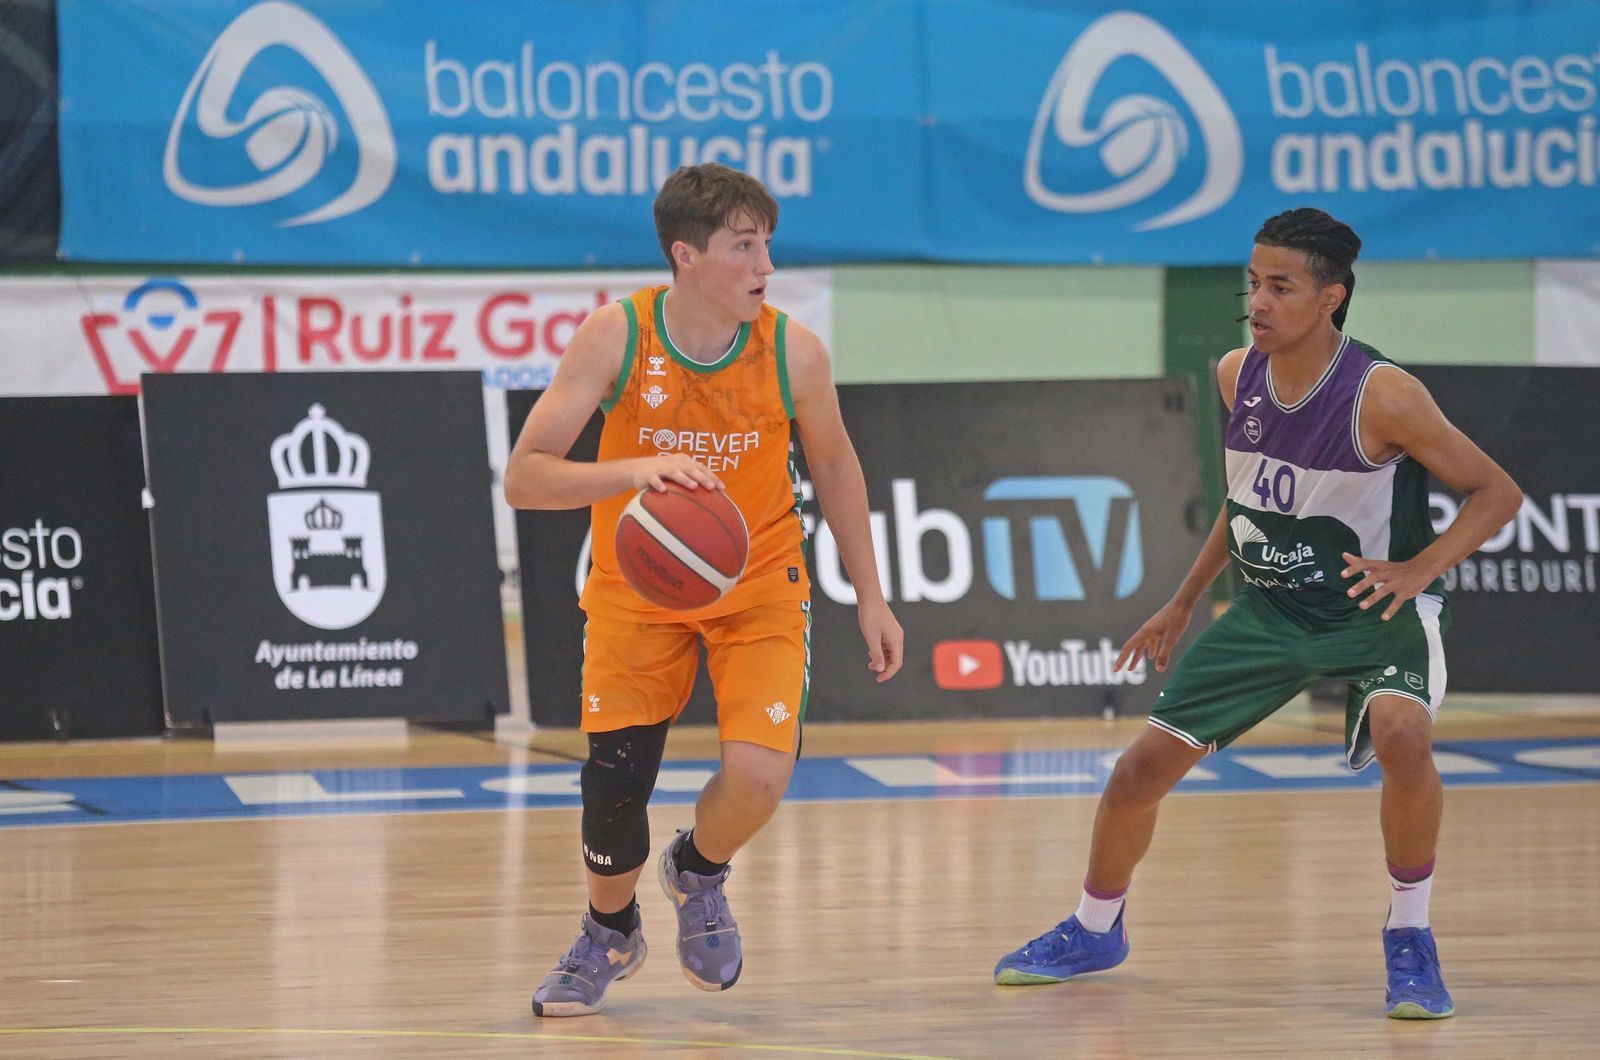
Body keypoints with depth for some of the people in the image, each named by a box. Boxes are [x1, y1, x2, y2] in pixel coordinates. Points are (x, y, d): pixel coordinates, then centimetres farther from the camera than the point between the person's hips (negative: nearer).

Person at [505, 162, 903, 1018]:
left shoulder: (793, 352, -16)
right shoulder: (614, 338, -21)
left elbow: (834, 466, 3)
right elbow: (522, 479, -24)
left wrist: (869, 596, 8)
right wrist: (634, 470, -41)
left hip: (759, 583, 0)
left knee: (757, 775, -20)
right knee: (613, 791, -3)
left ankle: (700, 874, 18)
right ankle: (610, 935, 31)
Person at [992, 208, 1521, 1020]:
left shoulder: (1382, 397, -24)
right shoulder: (1238, 376, -6)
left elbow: (1497, 493, -17)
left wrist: (1419, 568, -32)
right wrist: (1183, 604, 16)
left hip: (1375, 610, -5)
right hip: (1269, 608, 5)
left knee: (1402, 735, -36)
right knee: (1141, 769, 3)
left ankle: (1410, 941, -15)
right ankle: (1094, 931, 31)